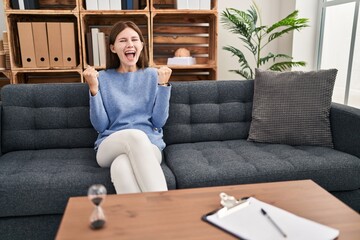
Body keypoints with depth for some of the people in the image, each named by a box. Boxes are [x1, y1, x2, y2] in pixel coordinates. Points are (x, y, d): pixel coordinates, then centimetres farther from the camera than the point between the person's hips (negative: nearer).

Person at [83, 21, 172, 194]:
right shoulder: (103, 78, 7)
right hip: (110, 147, 1)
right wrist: (93, 89, -10)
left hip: (149, 144, 0)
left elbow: (159, 122, 1)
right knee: (136, 135, -37)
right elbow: (100, 126, 1)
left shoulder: (152, 75, 8)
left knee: (121, 166, -37)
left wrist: (163, 85, -8)